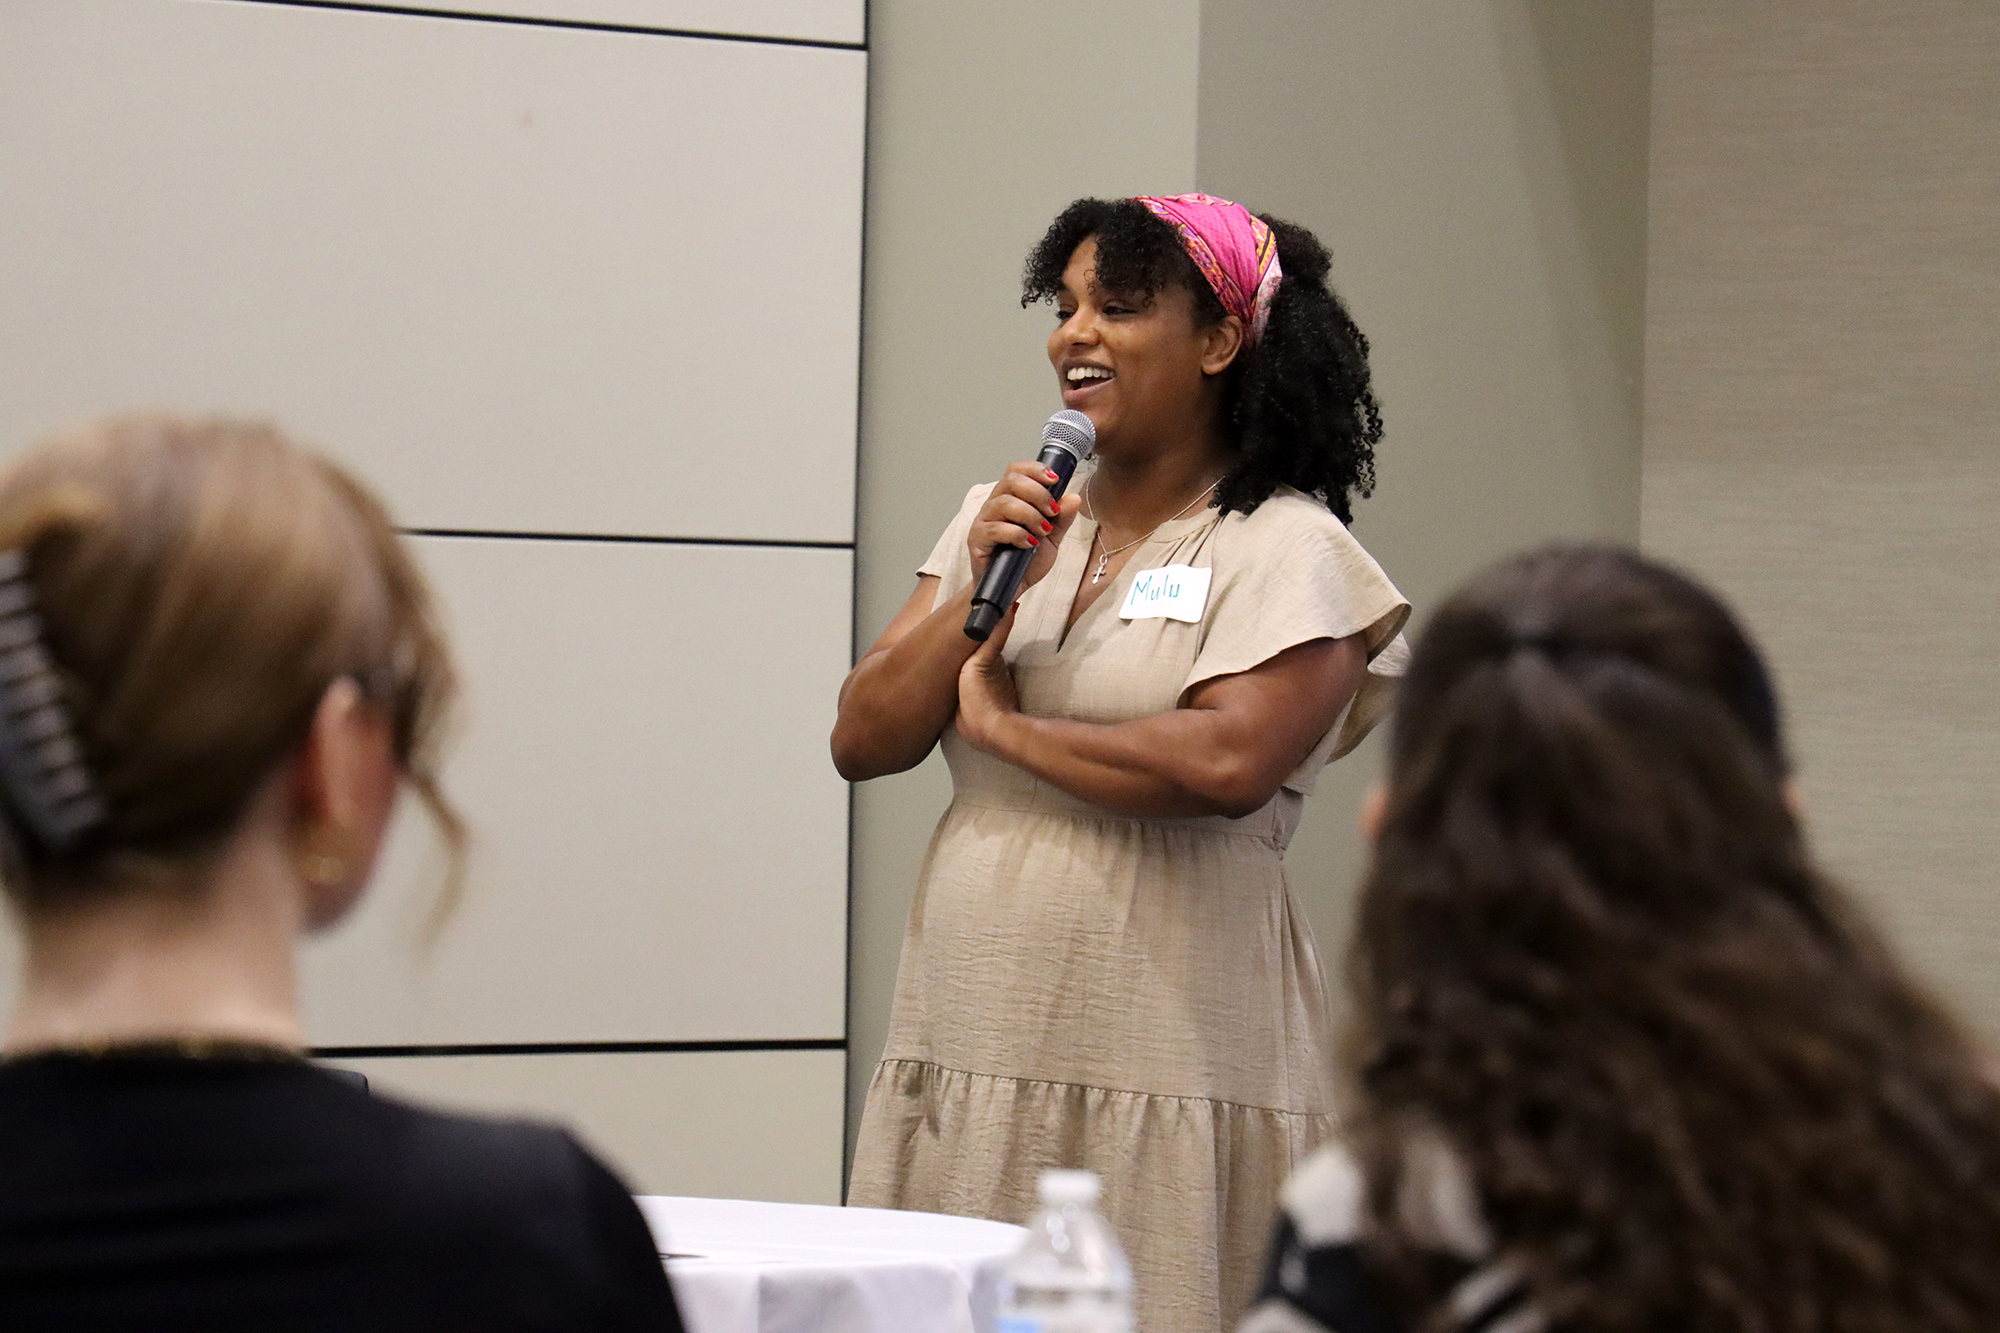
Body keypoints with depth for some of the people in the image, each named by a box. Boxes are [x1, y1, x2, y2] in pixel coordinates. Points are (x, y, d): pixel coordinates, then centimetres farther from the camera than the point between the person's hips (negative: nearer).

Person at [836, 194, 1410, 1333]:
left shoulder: (1287, 553, -3)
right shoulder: (1008, 519, 16)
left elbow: (1228, 765, -20)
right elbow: (862, 744, 10)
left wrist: (1001, 726, -7)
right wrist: (979, 598, -5)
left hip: (1170, 1068, -5)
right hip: (968, 1059, 5)